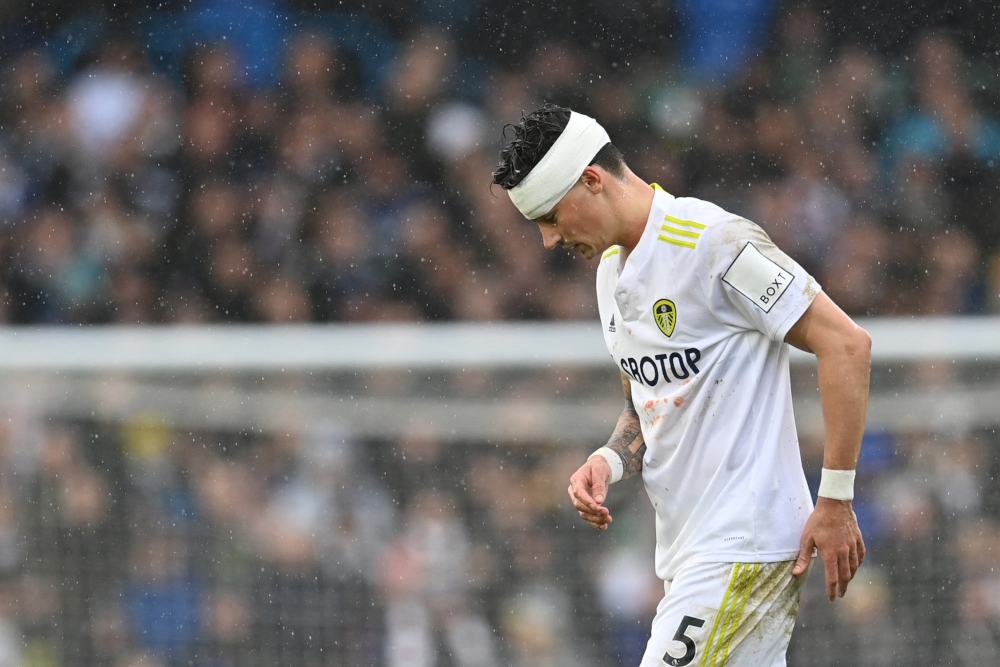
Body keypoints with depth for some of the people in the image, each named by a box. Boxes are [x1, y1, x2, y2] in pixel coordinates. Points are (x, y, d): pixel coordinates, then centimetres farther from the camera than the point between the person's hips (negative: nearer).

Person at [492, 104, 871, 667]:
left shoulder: (715, 244, -14)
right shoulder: (612, 269, 16)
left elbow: (846, 345, -16)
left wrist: (836, 499, -16)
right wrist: (610, 462, 4)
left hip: (745, 547, -9)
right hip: (687, 555, 9)